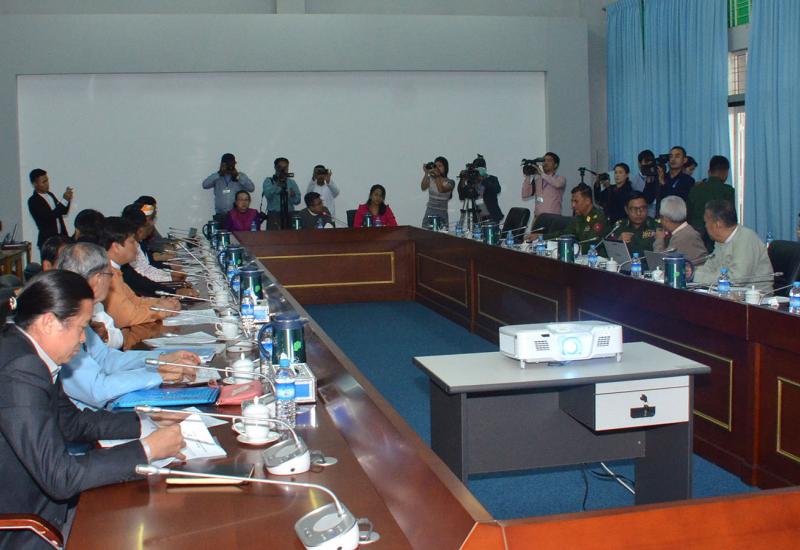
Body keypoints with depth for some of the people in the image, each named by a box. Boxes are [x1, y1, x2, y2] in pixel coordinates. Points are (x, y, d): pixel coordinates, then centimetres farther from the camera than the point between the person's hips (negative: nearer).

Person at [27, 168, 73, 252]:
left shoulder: (50, 195, 14)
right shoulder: (33, 201, -9)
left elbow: (64, 211, 17)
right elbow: (49, 216, -20)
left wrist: (68, 200, -3)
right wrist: (64, 200, -22)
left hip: (61, 238, 6)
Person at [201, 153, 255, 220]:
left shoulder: (241, 176, 8)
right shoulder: (217, 178, 9)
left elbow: (251, 188, -6)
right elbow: (205, 185, -8)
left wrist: (238, 176, -13)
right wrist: (219, 174, -13)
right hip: (220, 216, 1)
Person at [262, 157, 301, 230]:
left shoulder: (292, 182, 14)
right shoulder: (268, 181, 5)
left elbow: (297, 200, 5)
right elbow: (268, 194, -14)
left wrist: (293, 196, -17)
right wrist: (278, 183, -24)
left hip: (289, 215, 3)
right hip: (274, 215, -3)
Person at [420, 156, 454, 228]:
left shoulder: (450, 182, -1)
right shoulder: (430, 179, 7)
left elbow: (441, 190, -20)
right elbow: (423, 188, -12)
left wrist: (437, 176, -27)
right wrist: (426, 173, -19)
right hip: (429, 214, 2)